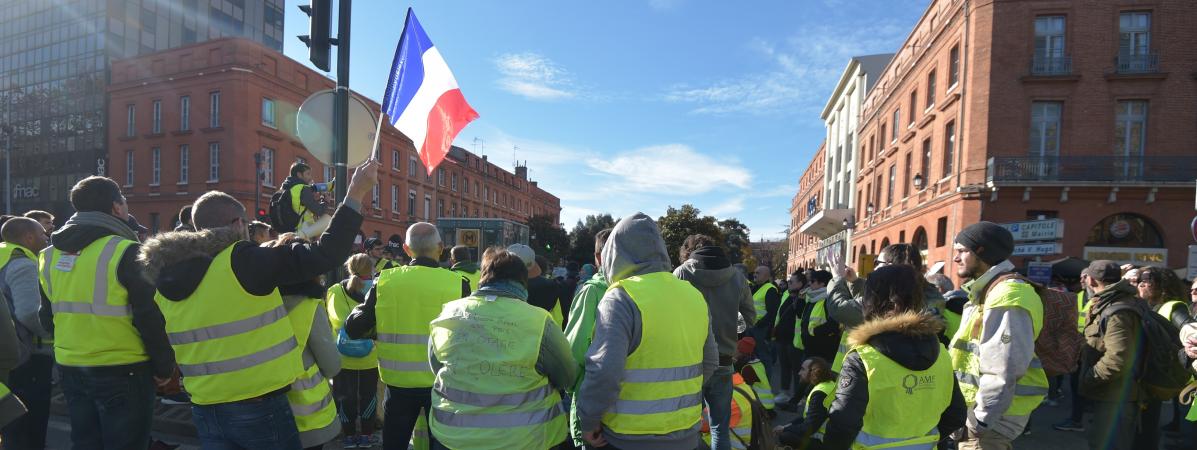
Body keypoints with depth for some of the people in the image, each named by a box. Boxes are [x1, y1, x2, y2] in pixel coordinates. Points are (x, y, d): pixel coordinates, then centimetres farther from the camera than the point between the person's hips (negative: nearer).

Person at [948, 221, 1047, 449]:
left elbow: (1002, 371, -25)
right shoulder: (986, 291, 12)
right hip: (987, 406, 9)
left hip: (992, 412, -9)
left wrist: (979, 421, -19)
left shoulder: (1006, 297, -21)